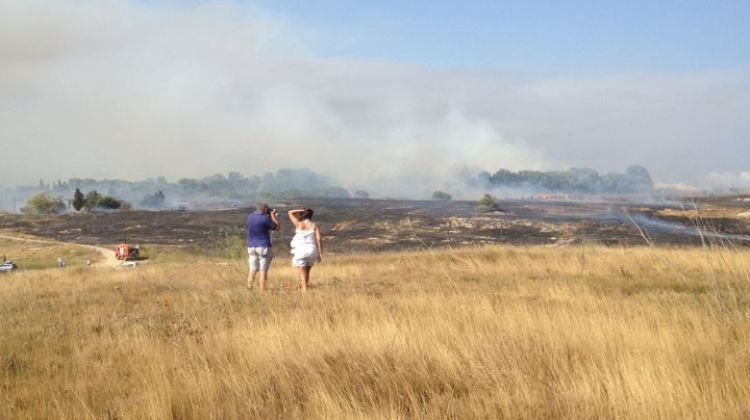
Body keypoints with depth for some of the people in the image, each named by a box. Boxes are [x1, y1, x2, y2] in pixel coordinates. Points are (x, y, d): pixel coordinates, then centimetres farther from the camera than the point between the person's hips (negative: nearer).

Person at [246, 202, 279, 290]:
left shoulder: (250, 216, 6)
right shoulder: (265, 218, -13)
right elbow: (277, 228, -3)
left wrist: (270, 217, 24)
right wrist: (272, 216, 6)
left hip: (251, 246, 6)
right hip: (263, 247, -6)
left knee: (252, 271, 9)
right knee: (263, 271, -1)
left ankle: (249, 289, 3)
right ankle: (262, 290, -3)